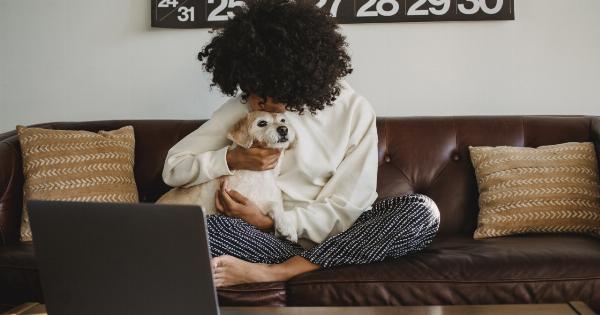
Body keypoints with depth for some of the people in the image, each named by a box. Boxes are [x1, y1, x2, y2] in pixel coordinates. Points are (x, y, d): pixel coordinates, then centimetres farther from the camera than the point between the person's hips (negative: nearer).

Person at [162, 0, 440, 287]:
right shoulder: (243, 107, -3)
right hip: (265, 234, 0)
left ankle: (272, 272, -28)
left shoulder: (354, 110, -7)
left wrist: (269, 222, -18)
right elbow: (173, 168, 0)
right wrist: (232, 159, -16)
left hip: (335, 233, 1)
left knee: (423, 210, -27)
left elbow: (345, 209, -9)